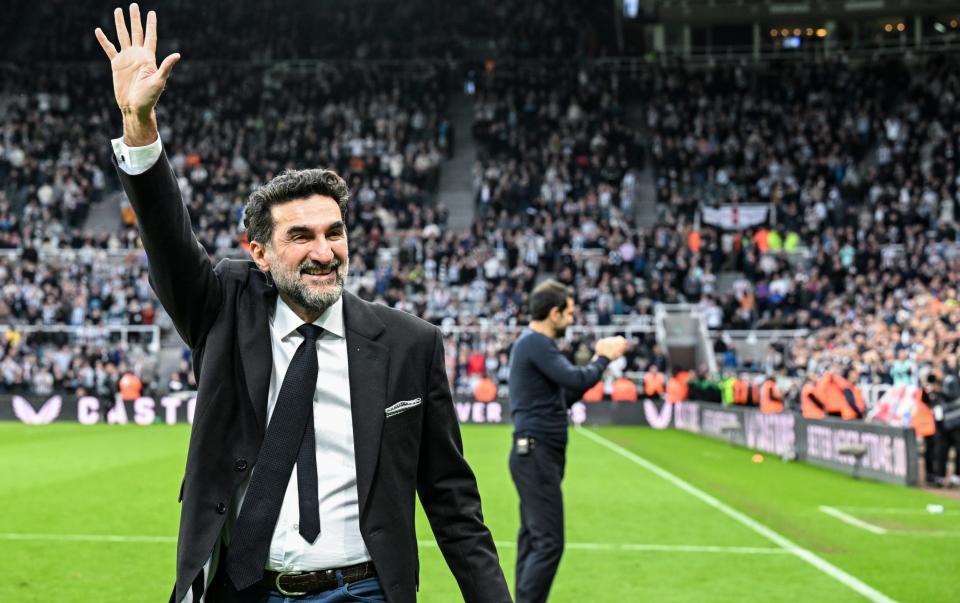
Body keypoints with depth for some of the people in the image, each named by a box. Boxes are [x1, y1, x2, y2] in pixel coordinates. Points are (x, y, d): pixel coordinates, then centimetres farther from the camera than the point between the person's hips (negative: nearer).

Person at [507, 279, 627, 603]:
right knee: (548, 542, -11)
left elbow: (565, 396, 21)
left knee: (533, 540, 11)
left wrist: (598, 359, 13)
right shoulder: (536, 343, -13)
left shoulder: (533, 343, 18)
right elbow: (576, 380, -23)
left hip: (537, 455, 10)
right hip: (537, 453, -10)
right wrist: (604, 358, -6)